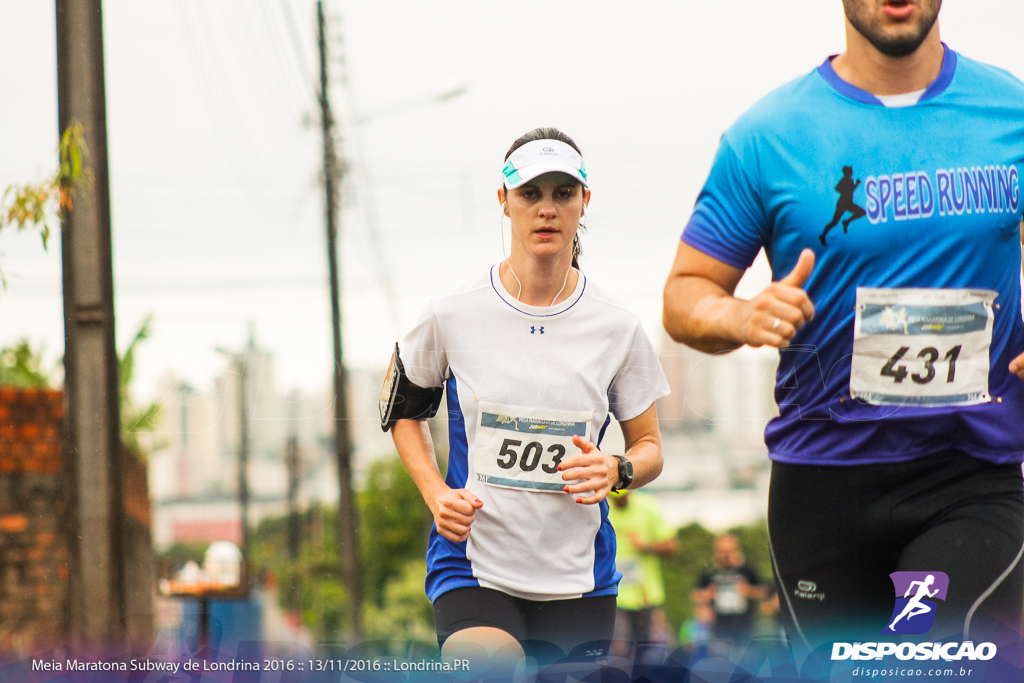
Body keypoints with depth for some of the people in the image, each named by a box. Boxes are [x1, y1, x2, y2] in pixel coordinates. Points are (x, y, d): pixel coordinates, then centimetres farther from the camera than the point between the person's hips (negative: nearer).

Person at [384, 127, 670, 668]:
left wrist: (616, 471, -12)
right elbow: (402, 411, 13)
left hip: (578, 577, 2)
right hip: (473, 565, -2)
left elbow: (649, 446, 11)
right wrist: (437, 494, -2)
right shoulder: (453, 314, -2)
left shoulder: (616, 328, 1)